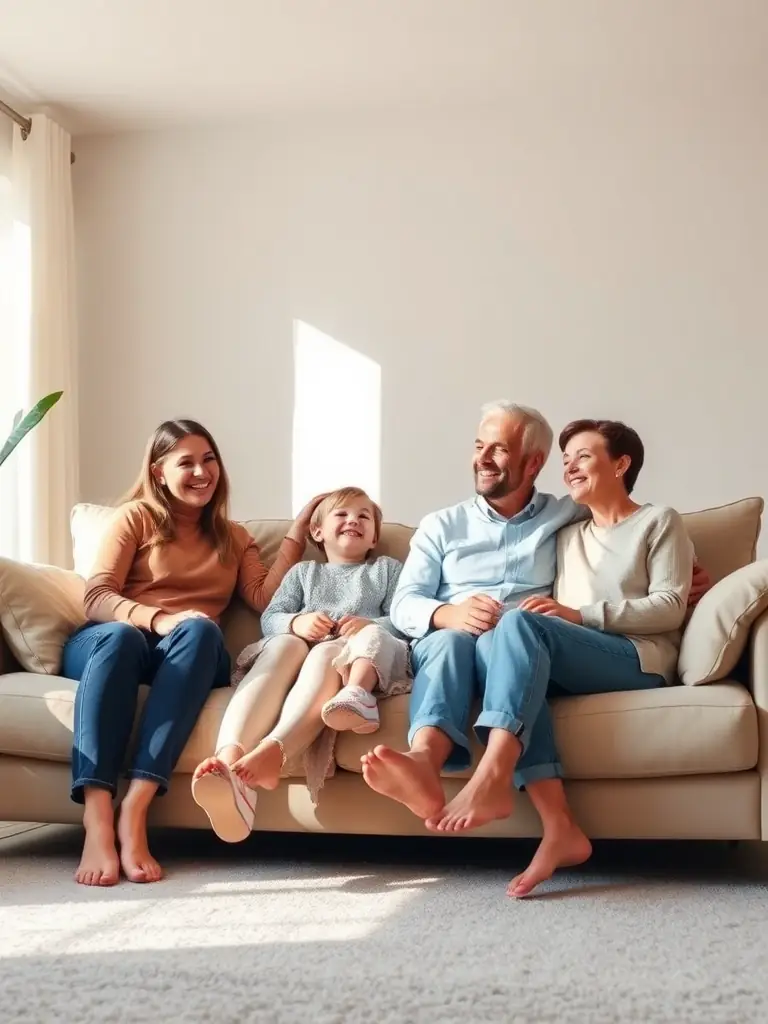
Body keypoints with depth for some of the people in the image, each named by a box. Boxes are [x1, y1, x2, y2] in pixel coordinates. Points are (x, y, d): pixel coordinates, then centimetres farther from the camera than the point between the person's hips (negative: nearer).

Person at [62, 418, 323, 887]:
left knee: (200, 630, -35)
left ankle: (135, 809, -44)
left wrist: (300, 528, 5)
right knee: (119, 635, -39)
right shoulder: (135, 516, 12)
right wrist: (159, 620, -21)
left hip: (188, 655, 2)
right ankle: (97, 825, -49)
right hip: (108, 642, -2)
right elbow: (97, 599, -2)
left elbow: (265, 598, 5)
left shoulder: (233, 537, 24)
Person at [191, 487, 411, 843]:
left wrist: (371, 625, -10)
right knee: (283, 645, -37)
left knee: (326, 654, -39)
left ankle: (272, 750, -67)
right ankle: (230, 757, -65)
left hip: (351, 659, -1)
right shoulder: (303, 571, 33)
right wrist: (296, 622, -9)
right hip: (300, 649, 1)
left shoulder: (387, 568, 30)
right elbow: (269, 619, 15)